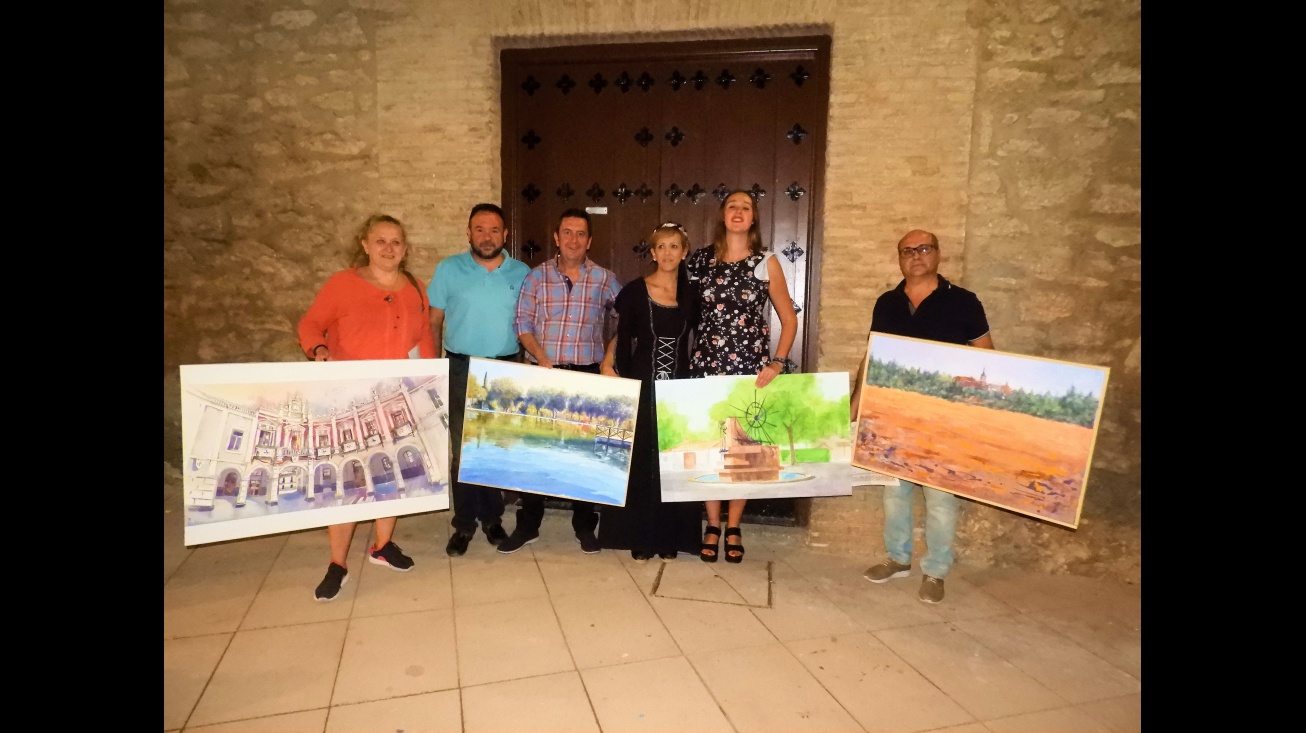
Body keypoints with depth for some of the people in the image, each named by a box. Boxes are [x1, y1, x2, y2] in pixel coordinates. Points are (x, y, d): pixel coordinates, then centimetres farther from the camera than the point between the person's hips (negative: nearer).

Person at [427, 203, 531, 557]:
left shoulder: (522, 273, 3)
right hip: (461, 369, -1)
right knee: (463, 447, 4)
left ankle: (493, 518, 24)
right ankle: (464, 523, 16)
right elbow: (434, 322, 2)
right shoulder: (448, 269, 0)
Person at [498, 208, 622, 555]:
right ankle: (528, 524, 18)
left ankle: (585, 526, 18)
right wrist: (543, 360, -11)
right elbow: (523, 326, 1)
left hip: (588, 375, 0)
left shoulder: (604, 279, 3)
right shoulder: (537, 277, 4)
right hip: (543, 372, 1)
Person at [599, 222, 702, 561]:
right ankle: (641, 537, 13)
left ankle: (670, 538, 16)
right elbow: (623, 341, 0)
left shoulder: (691, 294, 5)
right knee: (640, 460, 3)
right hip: (641, 387, -2)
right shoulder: (634, 291, -2)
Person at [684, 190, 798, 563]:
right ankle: (712, 525, 20)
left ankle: (733, 528, 20)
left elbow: (789, 319, 3)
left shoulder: (766, 263, 1)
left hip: (751, 365, -1)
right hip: (708, 363, 1)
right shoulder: (701, 259, 4)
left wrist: (776, 364, -8)